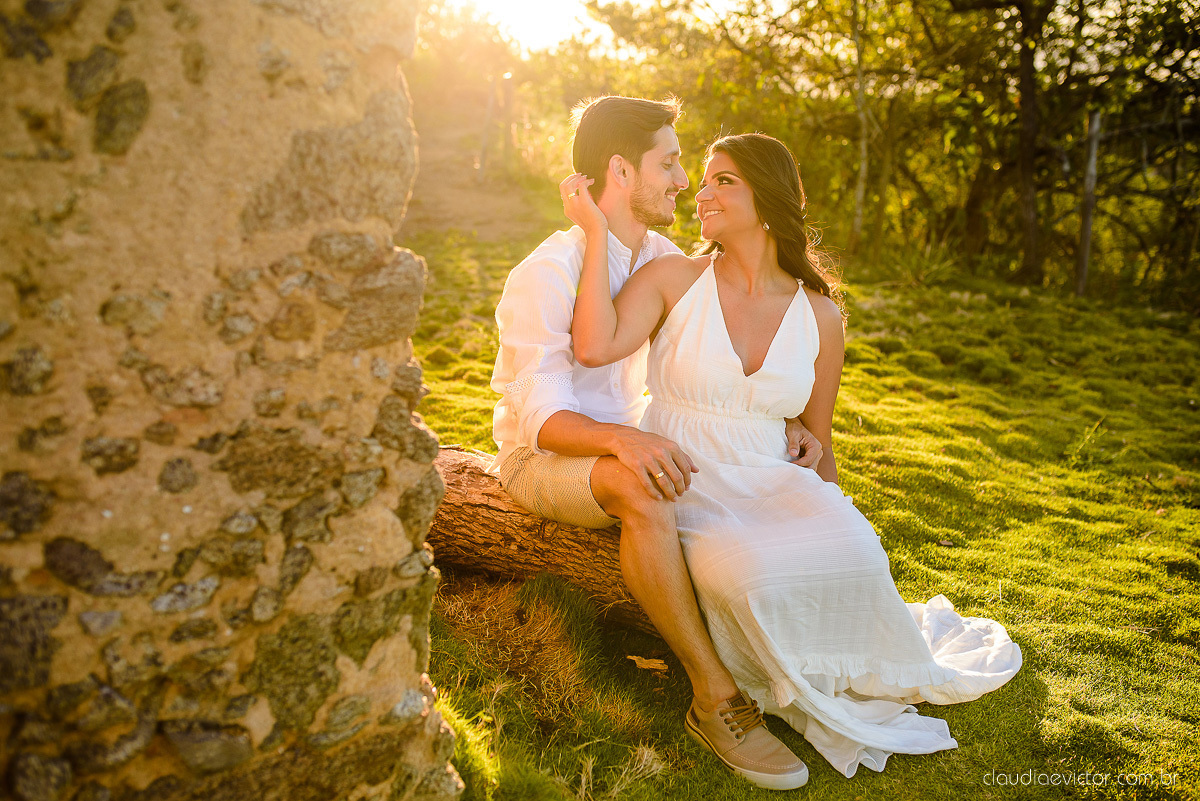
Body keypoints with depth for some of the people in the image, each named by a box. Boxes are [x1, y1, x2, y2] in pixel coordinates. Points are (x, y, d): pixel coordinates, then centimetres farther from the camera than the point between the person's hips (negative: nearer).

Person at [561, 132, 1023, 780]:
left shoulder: (819, 316, 3)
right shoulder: (674, 278, -3)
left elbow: (817, 445, 12)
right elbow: (595, 347, -22)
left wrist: (834, 524, 9)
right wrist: (596, 232, -17)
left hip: (769, 487, 2)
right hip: (682, 485, -2)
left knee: (849, 552, -28)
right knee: (750, 572, -32)